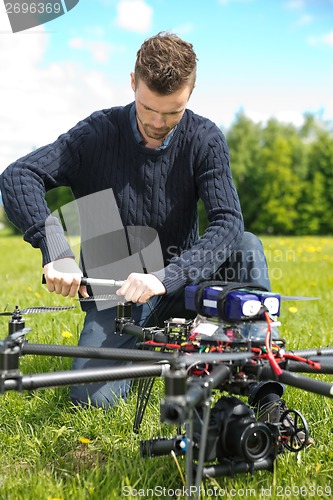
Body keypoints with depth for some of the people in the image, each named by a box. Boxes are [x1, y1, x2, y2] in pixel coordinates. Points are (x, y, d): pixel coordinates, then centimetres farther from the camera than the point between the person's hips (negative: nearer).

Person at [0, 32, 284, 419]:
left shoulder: (205, 140, -10)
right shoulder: (98, 134, -12)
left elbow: (228, 224, -21)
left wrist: (165, 277, -38)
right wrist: (55, 250, -39)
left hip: (177, 283, 1)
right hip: (114, 288, -1)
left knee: (247, 246, -25)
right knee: (93, 396, -20)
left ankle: (266, 389, -21)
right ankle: (145, 342, 14)